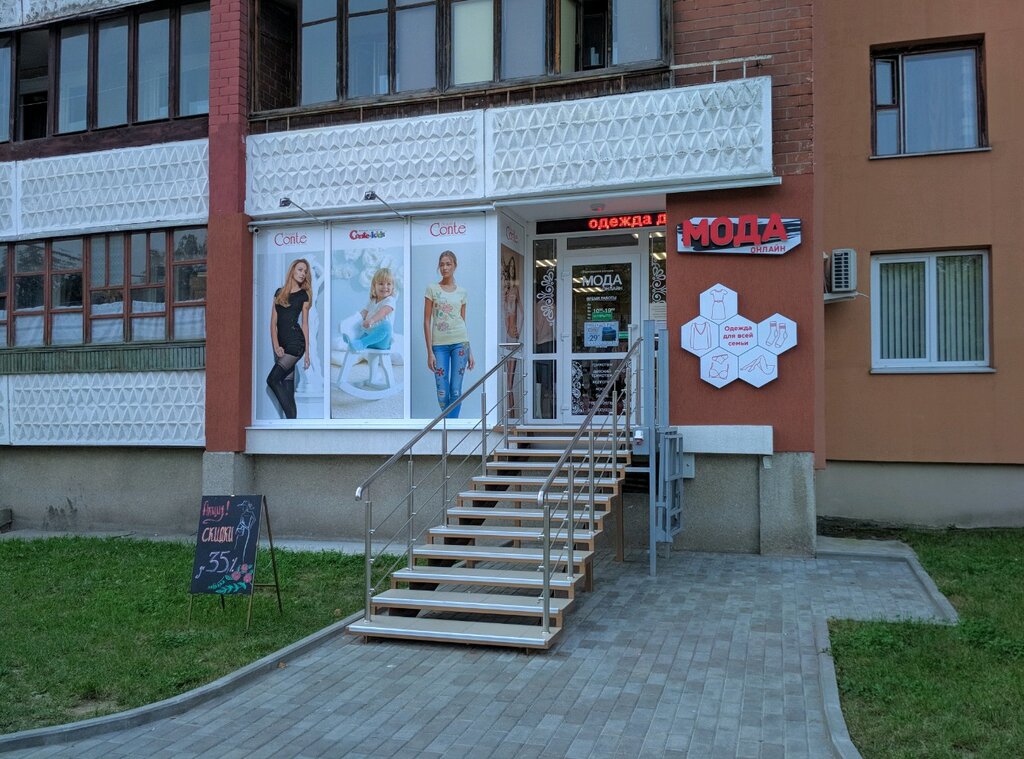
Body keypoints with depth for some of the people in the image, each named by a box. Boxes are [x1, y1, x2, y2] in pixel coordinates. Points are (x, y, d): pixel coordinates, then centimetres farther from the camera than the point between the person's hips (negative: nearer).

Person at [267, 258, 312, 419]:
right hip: (281, 343, 5)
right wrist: (276, 345, -4)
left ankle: (291, 418, -10)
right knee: (287, 384, 1)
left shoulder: (303, 295, 5)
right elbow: (273, 322, 9)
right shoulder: (279, 292, 14)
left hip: (295, 342, -5)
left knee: (272, 379, -15)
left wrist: (307, 352, 2)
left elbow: (305, 324, 4)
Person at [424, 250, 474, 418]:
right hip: (439, 344, -1)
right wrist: (430, 351, -6)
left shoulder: (462, 292, 8)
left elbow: (463, 321, 12)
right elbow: (427, 321, 0)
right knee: (442, 393, 0)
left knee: (456, 391, -2)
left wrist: (469, 351, 8)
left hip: (460, 343, 1)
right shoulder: (432, 289, 2)